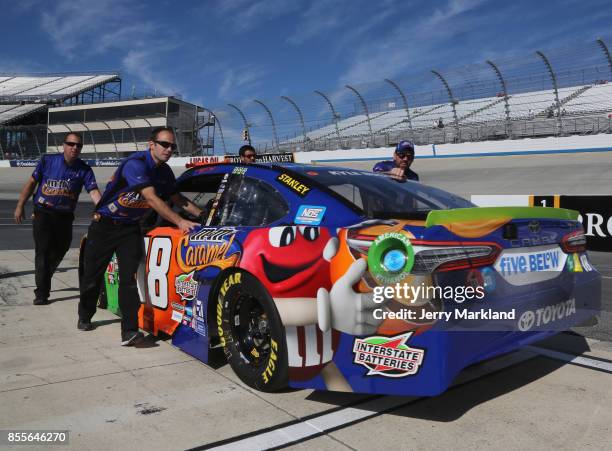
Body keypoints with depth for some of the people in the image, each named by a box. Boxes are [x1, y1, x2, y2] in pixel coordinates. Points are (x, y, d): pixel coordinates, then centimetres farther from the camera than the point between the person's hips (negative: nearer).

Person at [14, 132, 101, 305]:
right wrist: (20, 206, 1)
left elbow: (94, 191, -16)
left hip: (65, 216, 3)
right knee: (43, 250, -7)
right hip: (43, 213, -3)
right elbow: (31, 183, 2)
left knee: (60, 250, 16)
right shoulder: (47, 160, -5)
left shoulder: (84, 169, -4)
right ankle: (41, 293, 0)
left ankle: (43, 278, 44)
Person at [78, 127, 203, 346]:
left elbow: (178, 199, 12)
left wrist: (203, 215, 2)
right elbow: (152, 198, -32)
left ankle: (129, 331, -12)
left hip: (130, 227, 5)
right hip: (104, 224, -4)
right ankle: (84, 317, 34)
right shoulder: (135, 164, -24)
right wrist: (179, 221, -36)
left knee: (129, 276, -9)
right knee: (92, 274, 10)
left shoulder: (164, 171, 1)